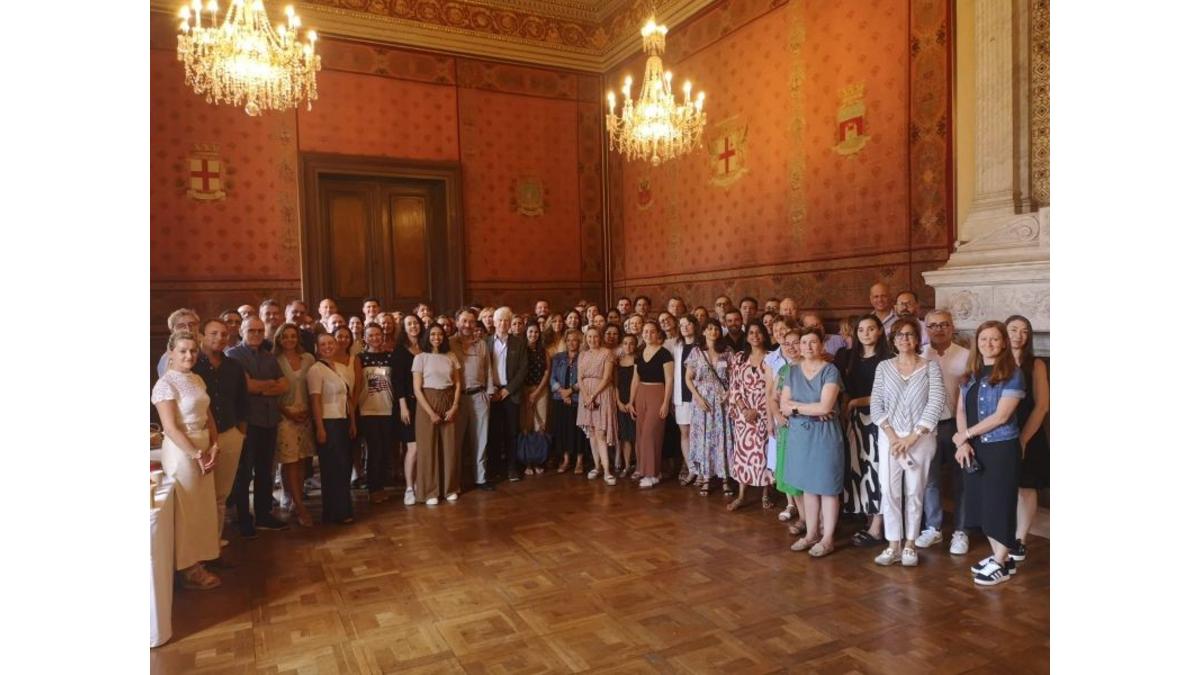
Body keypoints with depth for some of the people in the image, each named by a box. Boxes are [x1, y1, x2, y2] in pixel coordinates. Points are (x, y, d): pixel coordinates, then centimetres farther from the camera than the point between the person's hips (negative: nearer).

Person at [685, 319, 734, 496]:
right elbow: (688, 378, 0)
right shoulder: (696, 351, 1)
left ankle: (725, 478, 7)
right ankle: (705, 479, 9)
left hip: (722, 400, 1)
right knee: (703, 437, 3)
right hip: (702, 400, -1)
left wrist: (730, 392, -9)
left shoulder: (726, 351, 5)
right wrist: (698, 397, -10)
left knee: (723, 437, 1)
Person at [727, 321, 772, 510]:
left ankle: (766, 494, 17)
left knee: (763, 451, 2)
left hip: (765, 413, -2)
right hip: (743, 412, 2)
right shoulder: (739, 357, 6)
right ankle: (741, 495, 12)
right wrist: (743, 408, -7)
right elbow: (734, 385, 5)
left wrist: (758, 411, -11)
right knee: (742, 450, 5)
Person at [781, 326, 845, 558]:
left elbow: (824, 406, -19)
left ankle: (827, 538, 13)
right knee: (808, 486, 12)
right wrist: (811, 409, -12)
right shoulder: (793, 371, 7)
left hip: (824, 434, -5)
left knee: (827, 487, 3)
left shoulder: (830, 370, -9)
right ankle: (811, 533, 23)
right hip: (799, 433, 5)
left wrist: (796, 406, -9)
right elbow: (783, 406, 1)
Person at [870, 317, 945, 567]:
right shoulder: (883, 367, 4)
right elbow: (876, 405, 1)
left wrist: (912, 437, -13)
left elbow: (936, 404, -9)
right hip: (889, 437, 2)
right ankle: (893, 545, 11)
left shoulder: (931, 367, -1)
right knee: (889, 491, 1)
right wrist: (892, 435, -10)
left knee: (914, 492, 5)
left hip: (921, 438, -1)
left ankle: (910, 544, 18)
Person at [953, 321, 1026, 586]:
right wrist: (963, 443, -8)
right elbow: (961, 410, 6)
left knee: (999, 502, 1)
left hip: (1001, 448, -6)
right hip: (975, 448, 6)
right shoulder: (971, 373, 9)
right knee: (981, 502, 10)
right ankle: (999, 556, 25)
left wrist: (965, 434, -11)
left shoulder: (1012, 374, -9)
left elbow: (1001, 416, -16)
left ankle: (1001, 563, 14)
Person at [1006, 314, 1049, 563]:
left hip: (1028, 436, -1)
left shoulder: (1036, 365, -1)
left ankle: (1019, 541, 17)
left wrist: (1023, 439, -14)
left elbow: (1042, 406, -6)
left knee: (1025, 488, 6)